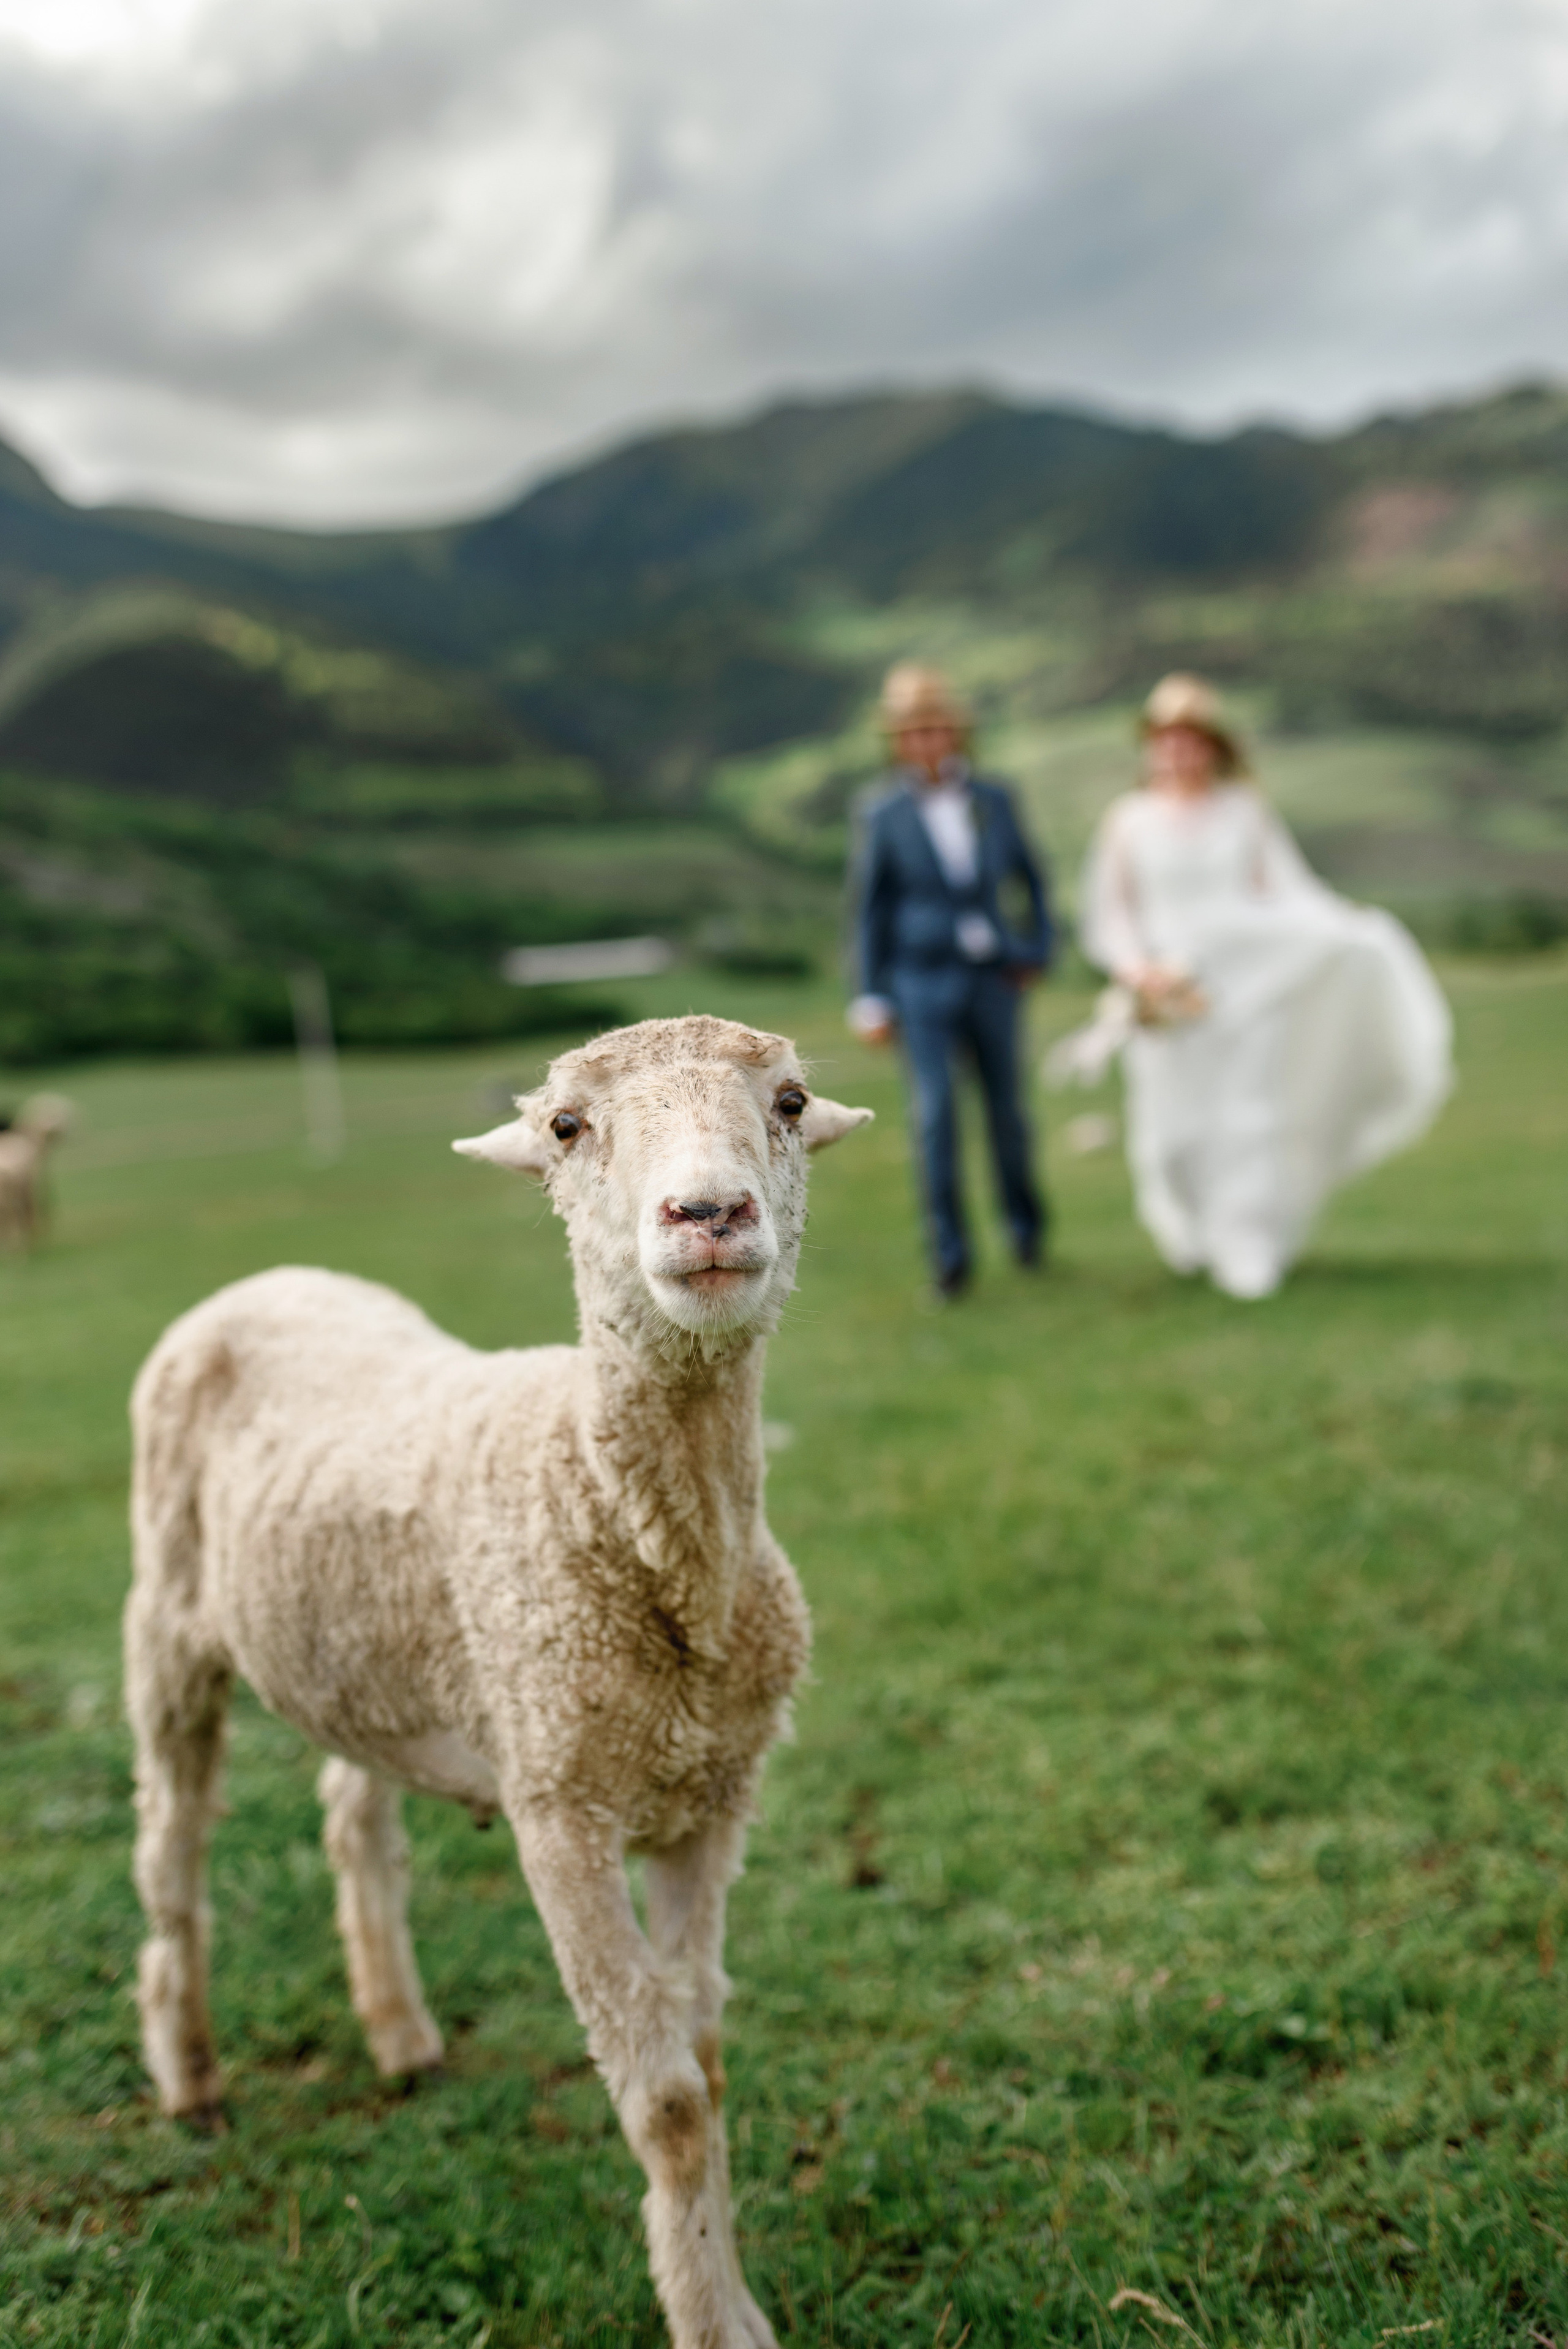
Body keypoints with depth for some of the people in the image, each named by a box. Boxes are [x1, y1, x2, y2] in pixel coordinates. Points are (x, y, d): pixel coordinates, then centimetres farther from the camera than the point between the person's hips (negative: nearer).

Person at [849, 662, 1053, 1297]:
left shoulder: (993, 800, 0)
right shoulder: (886, 814, -6)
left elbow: (1030, 875, 15)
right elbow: (871, 908, -2)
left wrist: (1038, 951, 5)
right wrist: (872, 1001, -5)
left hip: (990, 980, 2)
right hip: (922, 982, -2)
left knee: (1005, 1106, 10)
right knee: (936, 1111, -14)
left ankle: (1024, 1219, 35)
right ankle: (950, 1254, -5)